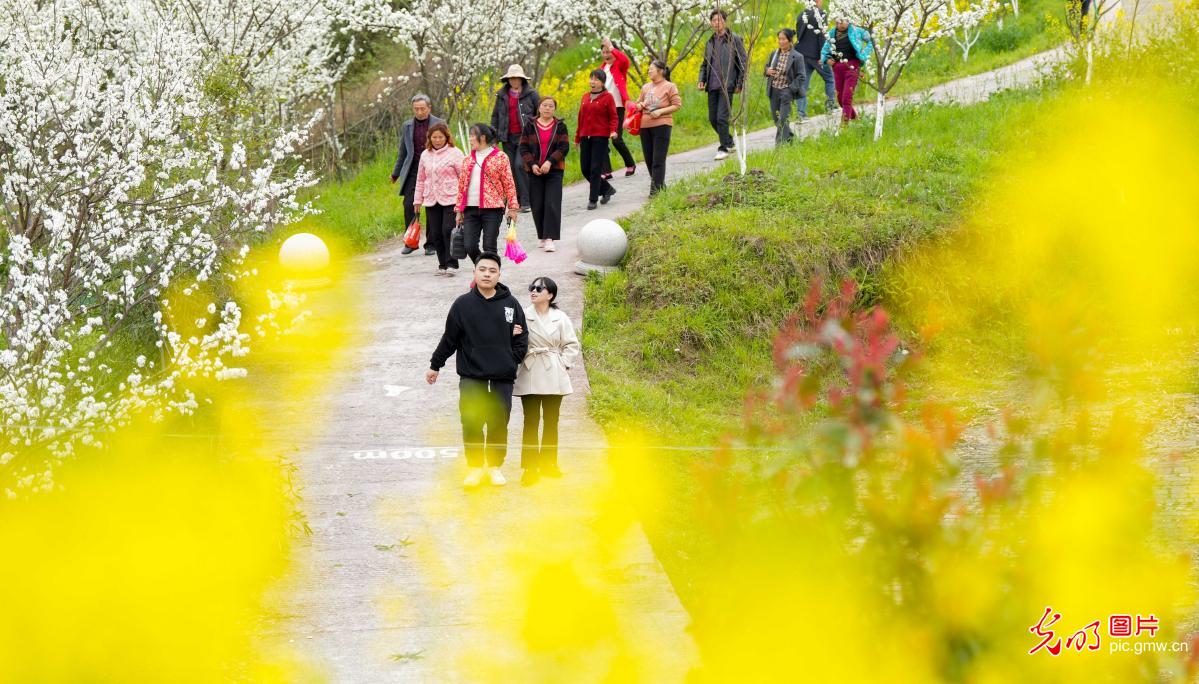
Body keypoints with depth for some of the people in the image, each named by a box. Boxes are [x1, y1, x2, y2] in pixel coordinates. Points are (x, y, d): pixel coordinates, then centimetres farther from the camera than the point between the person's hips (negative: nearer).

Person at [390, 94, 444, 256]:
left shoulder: (439, 124, 2)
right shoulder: (407, 126, 11)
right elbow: (403, 152, 18)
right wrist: (396, 174, 18)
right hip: (413, 170, 2)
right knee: (409, 205, -9)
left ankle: (431, 244, 8)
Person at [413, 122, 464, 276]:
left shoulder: (454, 153, -3)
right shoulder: (425, 155, 12)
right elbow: (421, 179, 19)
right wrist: (418, 199, 18)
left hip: (451, 199, -5)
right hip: (431, 200, 5)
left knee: (448, 231, -12)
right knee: (436, 234, 4)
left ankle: (451, 264, -6)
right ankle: (442, 264, 13)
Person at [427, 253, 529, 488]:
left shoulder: (511, 304, 4)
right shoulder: (463, 304, 1)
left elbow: (522, 337, 11)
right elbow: (449, 339, 8)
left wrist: (513, 361, 0)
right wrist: (435, 365, 11)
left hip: (503, 378, 1)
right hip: (471, 375, -1)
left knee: (499, 423, 5)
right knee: (472, 423, -5)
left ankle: (495, 466, 19)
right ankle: (474, 467, 8)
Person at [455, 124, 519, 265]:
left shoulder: (500, 158, 1)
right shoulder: (468, 160, 15)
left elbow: (509, 184, 0)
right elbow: (461, 186, 17)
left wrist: (512, 207, -6)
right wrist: (459, 210, 13)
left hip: (492, 208, -4)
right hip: (471, 209, 4)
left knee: (489, 248, -4)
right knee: (469, 246, -3)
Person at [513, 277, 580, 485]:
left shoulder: (560, 318, 1)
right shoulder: (523, 316, -2)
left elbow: (571, 345, 6)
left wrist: (563, 364, -3)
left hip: (553, 376, 2)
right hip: (530, 376, -2)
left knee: (551, 420, 10)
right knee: (531, 421, -3)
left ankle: (548, 463, 22)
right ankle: (530, 467, 0)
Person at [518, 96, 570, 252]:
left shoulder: (560, 126, 3)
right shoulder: (530, 126, 6)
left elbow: (564, 147, -3)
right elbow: (524, 148, 3)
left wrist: (550, 162, -16)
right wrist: (532, 164, -11)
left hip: (554, 170, -2)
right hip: (534, 171, 2)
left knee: (552, 204, -11)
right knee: (537, 205, 4)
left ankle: (550, 239, -14)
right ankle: (541, 237, 18)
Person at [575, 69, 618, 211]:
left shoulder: (607, 97, -2)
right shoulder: (585, 97, 14)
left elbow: (613, 117, -3)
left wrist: (613, 131, -21)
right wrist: (577, 138, 19)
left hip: (600, 138, -6)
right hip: (585, 137, 6)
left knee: (596, 168, -7)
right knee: (585, 169, 4)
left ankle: (593, 199, -1)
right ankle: (607, 189, 24)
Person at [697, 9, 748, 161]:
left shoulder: (734, 39, -2)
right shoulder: (709, 42, 15)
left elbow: (744, 62, -2)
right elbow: (705, 64, 23)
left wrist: (740, 84, -7)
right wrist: (701, 80, 7)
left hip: (727, 86, -6)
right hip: (712, 86, 6)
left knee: (722, 118, -13)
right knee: (712, 119, 8)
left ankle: (724, 149, -5)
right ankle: (730, 142, 25)